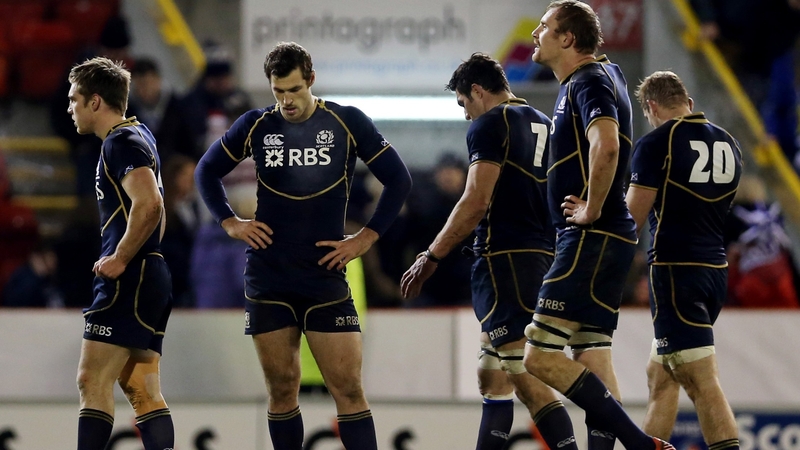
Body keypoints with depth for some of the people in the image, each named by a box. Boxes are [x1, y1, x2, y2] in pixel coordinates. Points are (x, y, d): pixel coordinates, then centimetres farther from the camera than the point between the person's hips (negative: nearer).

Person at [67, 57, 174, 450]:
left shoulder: (121, 143, -11)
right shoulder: (139, 135, 20)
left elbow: (149, 203, -26)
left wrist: (120, 259, -19)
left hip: (129, 280, -10)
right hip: (151, 278, 10)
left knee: (93, 382, -12)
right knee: (142, 391, 7)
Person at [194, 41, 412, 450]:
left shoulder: (347, 123, -1)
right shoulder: (256, 126, 4)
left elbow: (398, 179, 4)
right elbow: (207, 171, 18)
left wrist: (365, 239, -1)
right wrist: (230, 223, 5)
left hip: (325, 276, -2)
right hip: (267, 278, 2)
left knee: (348, 389, -8)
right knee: (281, 391, 4)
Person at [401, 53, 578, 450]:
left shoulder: (490, 124, -5)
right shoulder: (544, 125, 20)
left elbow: (477, 201, -13)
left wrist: (431, 257, -8)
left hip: (503, 259, -9)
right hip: (542, 257, 9)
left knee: (529, 380, -14)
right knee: (492, 376, 13)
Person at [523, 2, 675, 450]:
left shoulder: (588, 82, -13)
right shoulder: (606, 71, 17)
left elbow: (605, 146, -32)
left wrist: (592, 211, -20)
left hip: (592, 240, -10)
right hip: (608, 242, 10)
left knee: (541, 357, -13)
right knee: (592, 359, 8)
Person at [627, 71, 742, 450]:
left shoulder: (656, 144, -10)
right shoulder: (728, 144, 10)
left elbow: (632, 218, -10)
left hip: (675, 269, -7)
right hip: (715, 267, 7)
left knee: (703, 385, -12)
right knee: (660, 375, 17)